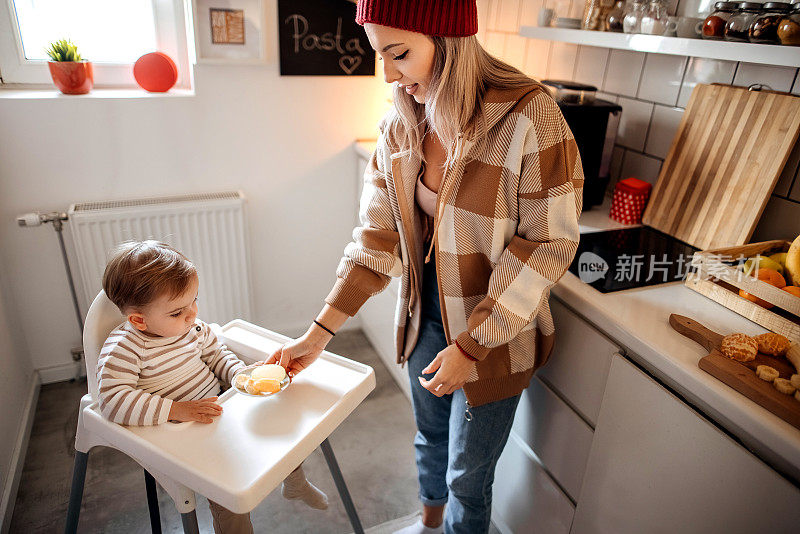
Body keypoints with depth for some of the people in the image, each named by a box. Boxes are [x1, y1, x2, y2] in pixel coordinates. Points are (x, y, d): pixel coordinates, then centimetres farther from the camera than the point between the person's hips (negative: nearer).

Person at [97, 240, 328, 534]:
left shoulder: (194, 328, 0)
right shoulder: (122, 348, -19)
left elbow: (217, 356, 13)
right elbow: (113, 400, -26)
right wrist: (176, 410, -31)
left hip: (216, 407, 7)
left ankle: (296, 483, 31)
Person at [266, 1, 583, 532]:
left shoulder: (529, 118, -23)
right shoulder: (401, 124, -5)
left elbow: (549, 243, -19)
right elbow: (380, 234, -3)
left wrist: (469, 346, -18)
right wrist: (319, 333, -6)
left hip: (495, 334, -5)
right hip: (425, 315, 5)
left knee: (468, 474, 13)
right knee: (430, 435, 28)